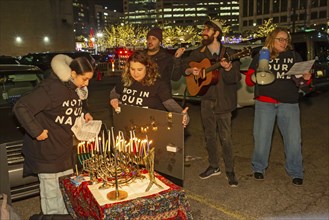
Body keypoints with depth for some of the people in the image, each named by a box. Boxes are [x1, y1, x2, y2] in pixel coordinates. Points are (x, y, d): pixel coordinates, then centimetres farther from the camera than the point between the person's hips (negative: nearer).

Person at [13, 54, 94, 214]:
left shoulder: (78, 89, 3)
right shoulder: (52, 88, -24)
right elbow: (21, 107, -25)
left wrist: (85, 113, 4)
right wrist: (36, 131, -24)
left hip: (66, 149, 8)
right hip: (47, 150, -8)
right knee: (52, 194, 3)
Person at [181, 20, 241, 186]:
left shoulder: (229, 53, -6)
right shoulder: (199, 52, 7)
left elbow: (235, 79, -11)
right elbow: (184, 65, 14)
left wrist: (228, 68, -32)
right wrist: (190, 70, -8)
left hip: (223, 101, -4)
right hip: (206, 99, 5)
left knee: (225, 137, -3)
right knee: (209, 135, 14)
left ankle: (230, 171, 12)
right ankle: (214, 167, 30)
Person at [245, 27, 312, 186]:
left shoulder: (294, 56, 12)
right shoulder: (260, 57, 10)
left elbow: (301, 81, 11)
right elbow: (248, 80, 7)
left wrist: (306, 78, -12)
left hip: (289, 103, 1)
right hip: (265, 102, 0)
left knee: (294, 139, -2)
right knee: (261, 137, 2)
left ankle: (295, 172, 17)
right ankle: (259, 168, 23)